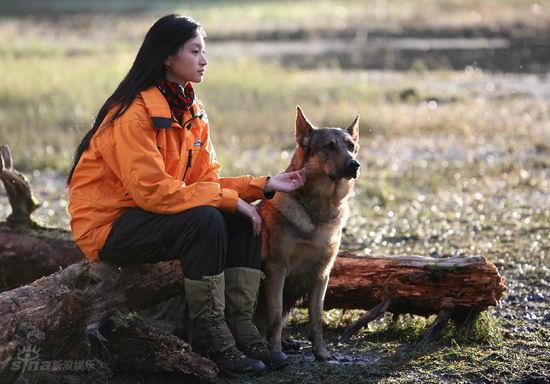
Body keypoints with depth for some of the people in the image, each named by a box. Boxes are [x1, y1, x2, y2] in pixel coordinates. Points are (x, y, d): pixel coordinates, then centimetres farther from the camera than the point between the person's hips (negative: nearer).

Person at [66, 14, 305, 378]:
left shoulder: (193, 111, 7)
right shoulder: (135, 113, -21)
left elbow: (207, 180, 5)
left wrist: (264, 185, -8)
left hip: (154, 215, 9)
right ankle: (211, 335, -22)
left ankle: (240, 326, -10)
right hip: (108, 225, -9)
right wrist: (228, 198, -24)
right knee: (205, 220, -29)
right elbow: (153, 191, -27)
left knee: (243, 218, -9)